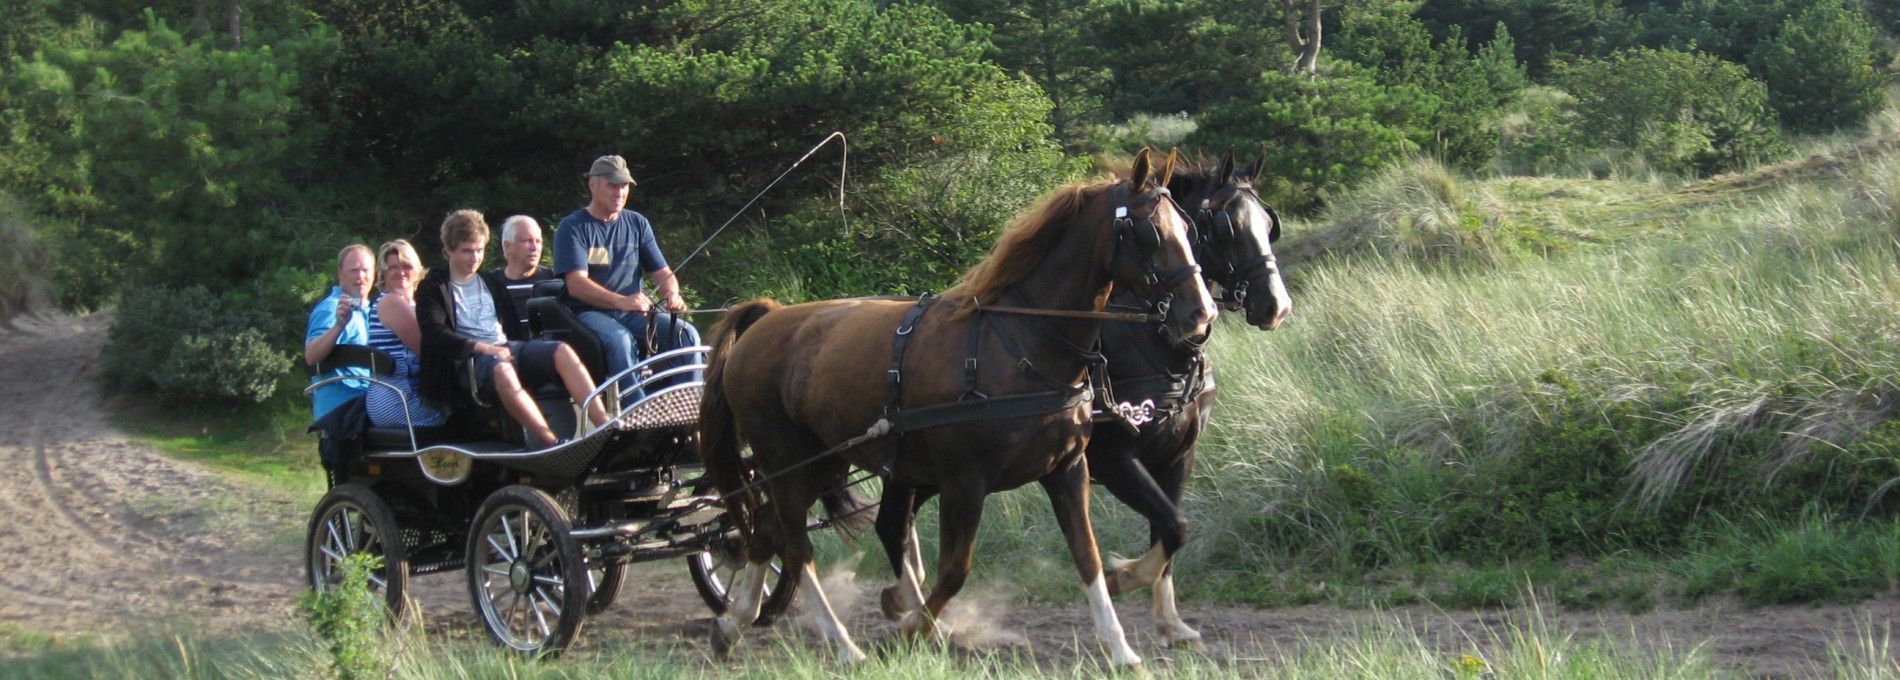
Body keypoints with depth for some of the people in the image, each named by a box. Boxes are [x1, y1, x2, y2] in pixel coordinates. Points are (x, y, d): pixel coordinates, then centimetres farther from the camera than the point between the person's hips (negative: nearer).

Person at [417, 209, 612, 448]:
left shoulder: (492, 282, 28)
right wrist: (480, 347, -18)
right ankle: (552, 444, -52)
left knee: (562, 352, -25)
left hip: (506, 348, 6)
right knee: (502, 369, -42)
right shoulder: (433, 289, 10)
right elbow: (435, 334, -6)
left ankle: (605, 426, -37)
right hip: (469, 358, -6)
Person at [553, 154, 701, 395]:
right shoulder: (573, 228, -1)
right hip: (589, 313, -5)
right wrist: (621, 301, -30)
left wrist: (671, 294, -12)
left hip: (634, 314, 5)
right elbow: (576, 285, -14)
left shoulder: (637, 224, 15)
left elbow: (662, 273, 14)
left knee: (687, 334, -20)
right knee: (620, 339, -37)